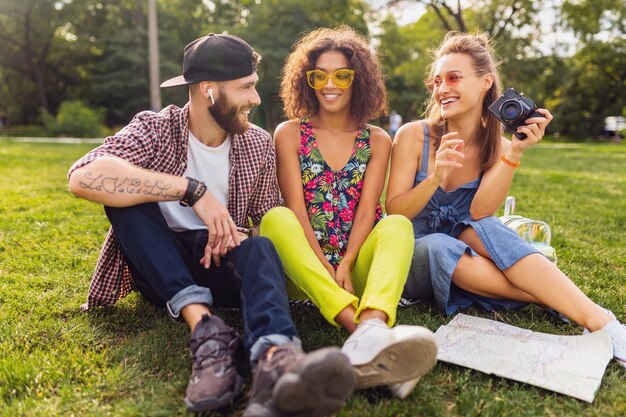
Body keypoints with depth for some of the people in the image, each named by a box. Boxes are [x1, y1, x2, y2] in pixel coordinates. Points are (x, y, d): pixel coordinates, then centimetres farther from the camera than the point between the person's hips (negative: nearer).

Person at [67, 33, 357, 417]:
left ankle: (275, 358, -63)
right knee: (126, 192, -26)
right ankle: (205, 327, -38)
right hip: (157, 268, -1)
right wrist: (192, 190, -33)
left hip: (219, 264, 1)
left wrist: (234, 235, -19)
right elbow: (84, 177, -28)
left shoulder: (259, 145, 1)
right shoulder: (156, 130, -10)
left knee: (260, 249, -31)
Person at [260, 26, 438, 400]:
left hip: (356, 265, 1)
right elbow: (295, 209, -5)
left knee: (399, 224, -27)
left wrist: (345, 265, -19)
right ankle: (362, 328, -49)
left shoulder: (378, 141, 10)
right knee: (276, 218, -30)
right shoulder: (290, 134, 6)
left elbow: (367, 210, -2)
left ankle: (372, 324, -56)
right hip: (306, 265, -1)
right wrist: (325, 266, -18)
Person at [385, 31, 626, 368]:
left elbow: (479, 214, -17)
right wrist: (435, 178, -30)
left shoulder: (497, 147, -2)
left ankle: (597, 319, -37)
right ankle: (555, 298, -32)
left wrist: (514, 152, -27)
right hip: (411, 257, -1)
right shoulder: (413, 135, -10)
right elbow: (394, 213, -13)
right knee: (439, 246, -36)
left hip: (462, 254, 2)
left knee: (483, 229, -32)